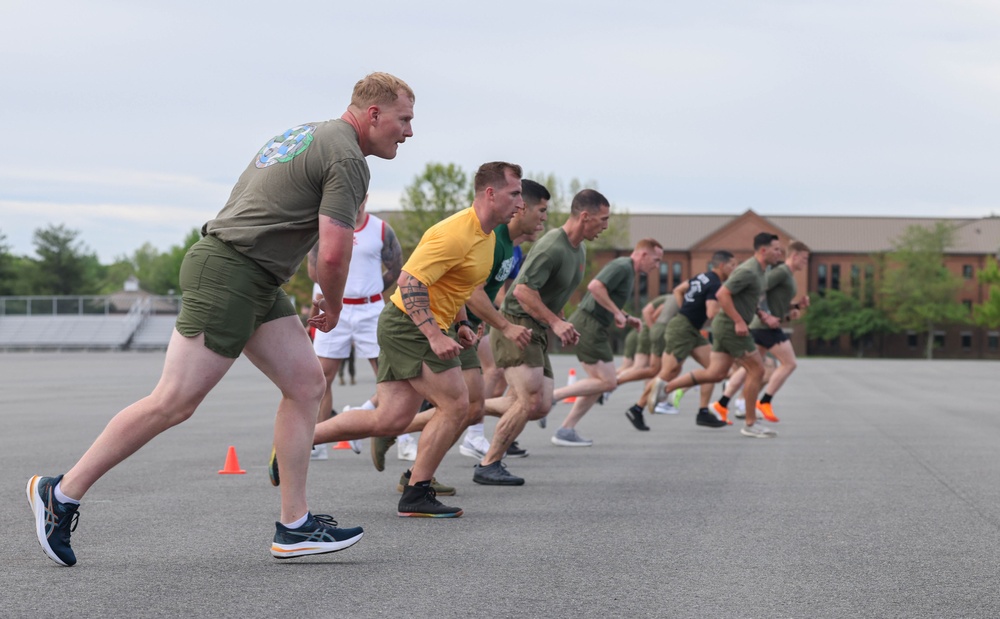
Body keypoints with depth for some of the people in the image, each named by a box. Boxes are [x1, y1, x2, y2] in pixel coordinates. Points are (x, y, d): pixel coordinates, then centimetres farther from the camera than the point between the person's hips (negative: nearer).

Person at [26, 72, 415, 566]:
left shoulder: (307, 135, 19)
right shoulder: (347, 159, -11)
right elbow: (333, 253, -18)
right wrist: (333, 307, 2)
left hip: (257, 285, 10)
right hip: (228, 275, -10)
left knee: (306, 383, 5)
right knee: (173, 403, -8)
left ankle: (293, 526, 5)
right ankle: (61, 493, 2)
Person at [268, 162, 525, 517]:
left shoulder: (486, 235, 12)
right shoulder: (455, 233, -20)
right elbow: (410, 281, -25)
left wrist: (460, 324, 13)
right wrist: (435, 335, -30)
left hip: (423, 328, 10)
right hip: (408, 325, -10)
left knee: (390, 421, 6)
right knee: (456, 406, -11)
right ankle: (415, 496, -1)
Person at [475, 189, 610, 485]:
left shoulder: (579, 251, 13)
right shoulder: (551, 247, -19)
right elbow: (523, 290, -23)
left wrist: (563, 325, 14)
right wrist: (556, 322, -22)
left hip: (537, 331, 9)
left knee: (541, 406, 1)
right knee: (531, 401, -16)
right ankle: (488, 466, -6)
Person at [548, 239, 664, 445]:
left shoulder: (627, 271, 20)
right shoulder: (622, 266, -12)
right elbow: (595, 286, -27)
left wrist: (626, 319, 13)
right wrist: (617, 312, -20)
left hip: (591, 327, 11)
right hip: (588, 325, -11)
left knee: (599, 382, 12)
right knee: (607, 381, -8)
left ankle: (566, 430, 11)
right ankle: (552, 395, -8)